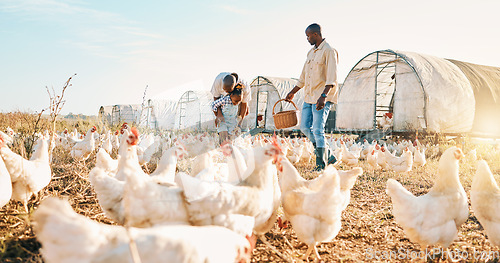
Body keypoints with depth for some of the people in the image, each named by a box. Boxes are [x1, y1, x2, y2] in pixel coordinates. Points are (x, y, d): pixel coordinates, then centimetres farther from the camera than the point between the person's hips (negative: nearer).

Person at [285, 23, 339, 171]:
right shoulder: (311, 52, 17)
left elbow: (331, 78, -19)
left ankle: (321, 165, -1)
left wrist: (323, 96, -30)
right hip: (309, 97, 9)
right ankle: (326, 156, 20)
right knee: (305, 127, 9)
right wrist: (293, 92, 28)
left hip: (322, 98, -9)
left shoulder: (329, 51, -10)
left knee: (317, 130, -11)